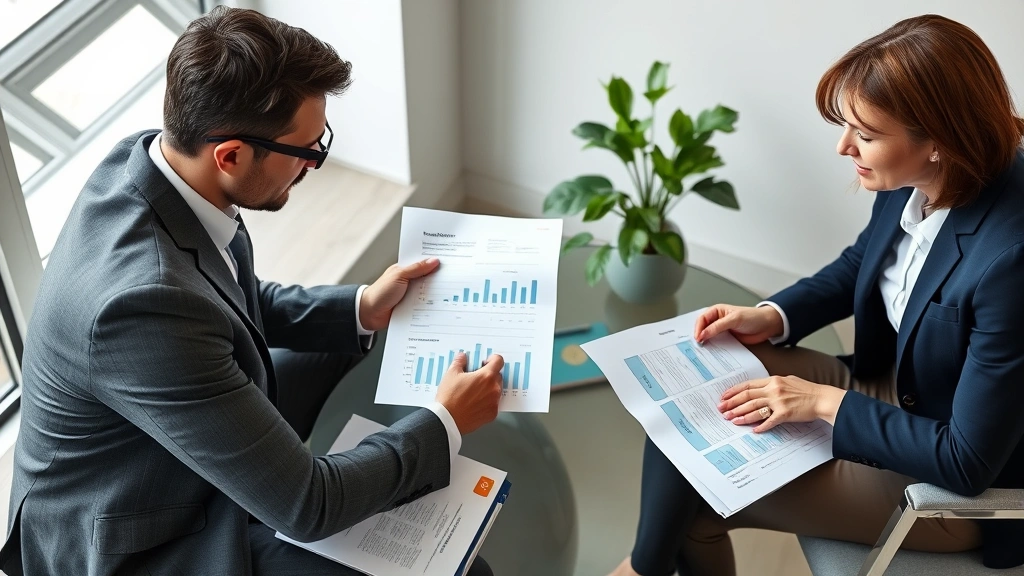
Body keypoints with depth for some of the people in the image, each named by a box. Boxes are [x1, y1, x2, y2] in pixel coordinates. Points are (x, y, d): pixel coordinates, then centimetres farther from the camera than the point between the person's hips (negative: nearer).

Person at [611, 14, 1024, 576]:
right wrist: (772, 317, -4)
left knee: (698, 495, -8)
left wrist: (826, 402, -22)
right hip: (884, 383, 7)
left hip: (949, 485, -7)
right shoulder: (914, 182, -13)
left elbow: (967, 462, -27)